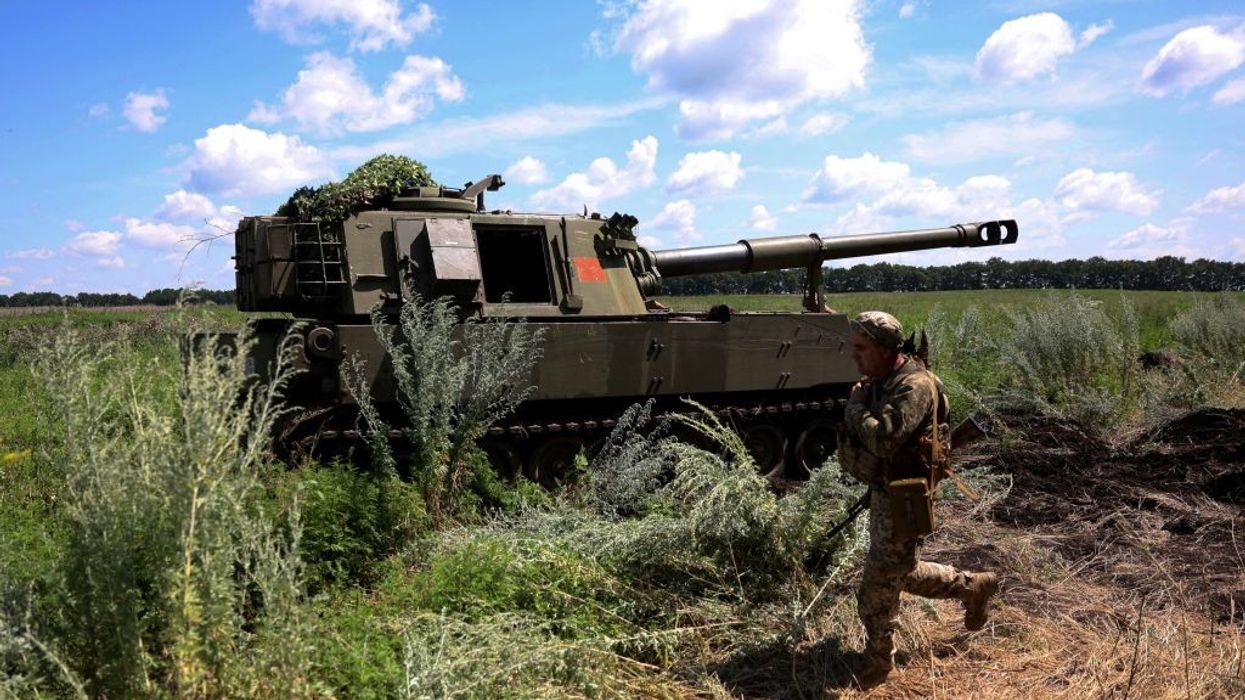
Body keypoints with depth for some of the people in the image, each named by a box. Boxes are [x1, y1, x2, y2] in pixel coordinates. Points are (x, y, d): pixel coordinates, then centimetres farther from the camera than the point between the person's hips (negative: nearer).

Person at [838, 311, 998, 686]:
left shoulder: (913, 386, -23)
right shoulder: (873, 381, 4)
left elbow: (884, 439, -33)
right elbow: (854, 437, 16)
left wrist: (857, 407, -19)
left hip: (905, 495, -9)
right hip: (882, 489, 9)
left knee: (879, 583, 1)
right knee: (902, 571, 22)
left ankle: (878, 660, 19)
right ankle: (972, 586, 40)